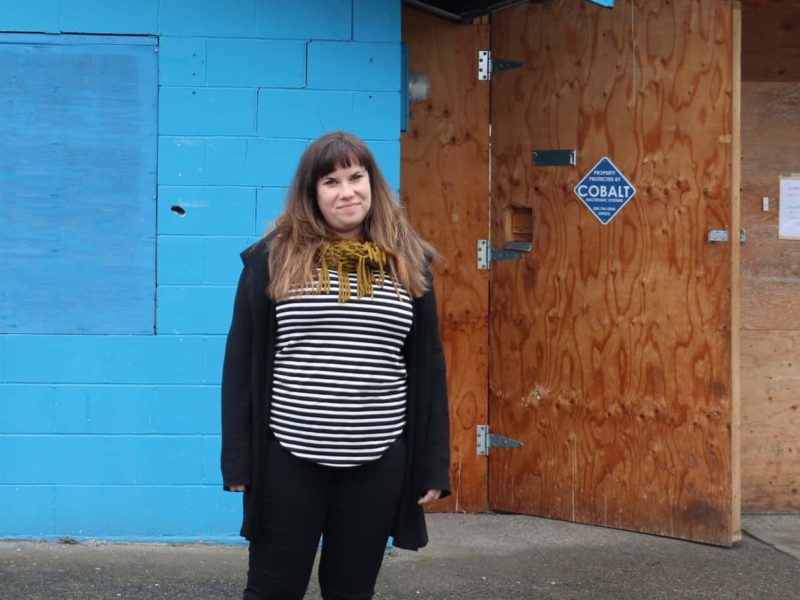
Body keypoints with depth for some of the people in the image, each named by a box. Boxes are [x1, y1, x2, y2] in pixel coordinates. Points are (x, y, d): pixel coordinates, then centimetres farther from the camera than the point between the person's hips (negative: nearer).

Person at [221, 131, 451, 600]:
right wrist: (239, 458, -3)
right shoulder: (273, 259, 0)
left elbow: (429, 366, 7)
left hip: (378, 462, 2)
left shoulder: (408, 264, 5)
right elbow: (243, 361, 1)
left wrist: (434, 465, 3)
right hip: (288, 457, -1)